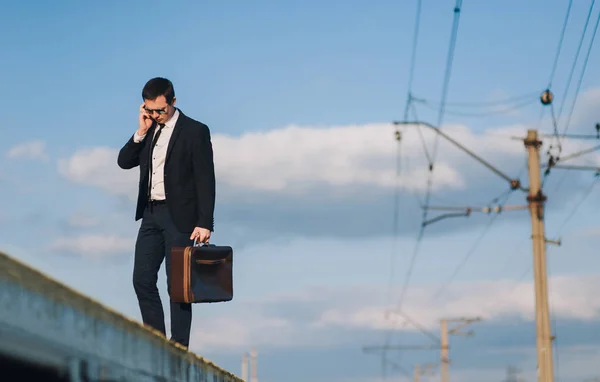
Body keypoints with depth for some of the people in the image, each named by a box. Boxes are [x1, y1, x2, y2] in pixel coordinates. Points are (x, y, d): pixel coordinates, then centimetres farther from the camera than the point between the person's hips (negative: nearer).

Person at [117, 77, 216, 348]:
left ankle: (179, 346, 3)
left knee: (177, 283, -2)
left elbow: (205, 180, -10)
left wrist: (204, 223, -16)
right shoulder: (148, 129, 12)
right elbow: (124, 162, 8)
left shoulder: (195, 132, -6)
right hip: (151, 215, 6)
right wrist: (141, 132, -5)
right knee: (142, 280, 3)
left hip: (180, 216, -6)